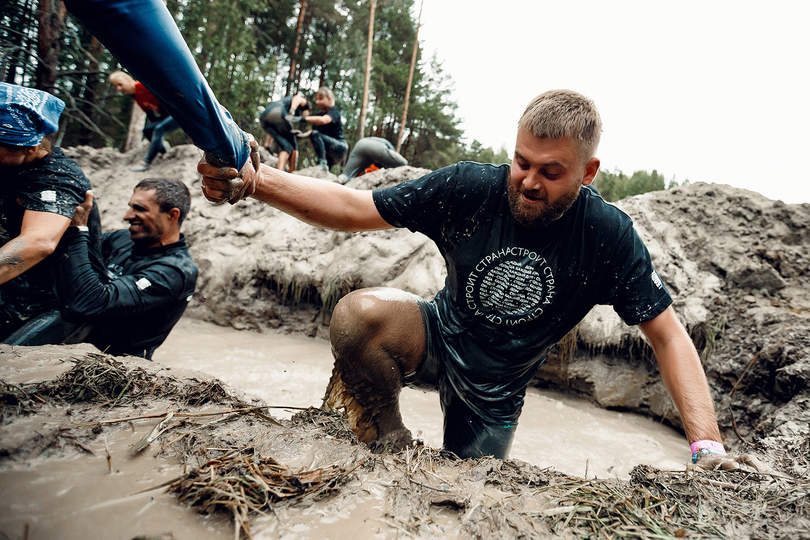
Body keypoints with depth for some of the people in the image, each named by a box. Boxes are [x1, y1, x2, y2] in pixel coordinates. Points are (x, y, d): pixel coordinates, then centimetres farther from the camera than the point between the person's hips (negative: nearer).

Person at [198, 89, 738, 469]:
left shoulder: (610, 236, -19)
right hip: (440, 336, 0)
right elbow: (354, 207, -19)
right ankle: (389, 446, -7)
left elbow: (668, 335, -13)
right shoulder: (470, 189, -21)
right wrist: (252, 180, -32)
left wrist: (708, 448, -22)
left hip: (495, 392, 1)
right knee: (359, 314, -33)